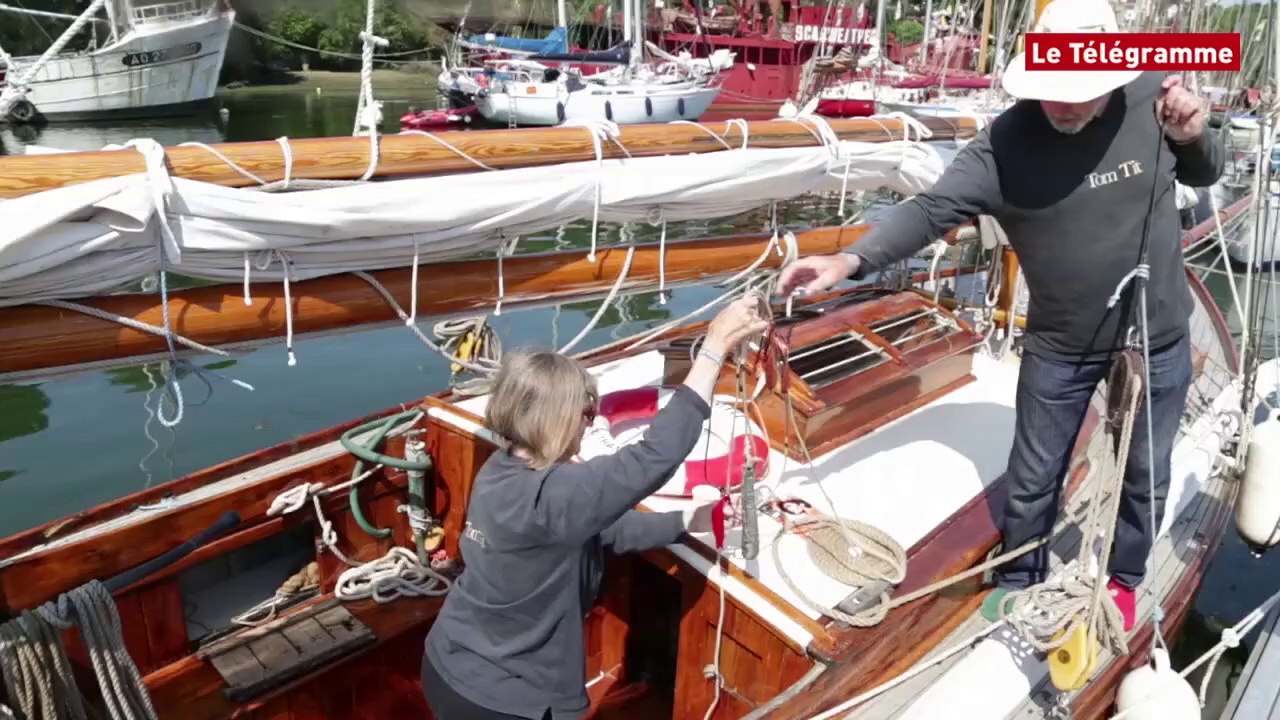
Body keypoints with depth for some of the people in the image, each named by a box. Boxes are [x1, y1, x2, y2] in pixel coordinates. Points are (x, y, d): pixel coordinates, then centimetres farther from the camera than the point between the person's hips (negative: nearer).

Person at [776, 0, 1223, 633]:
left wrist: (1192, 137, -19)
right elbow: (931, 209, -27)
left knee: (1144, 477, 20)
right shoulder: (1004, 145, -21)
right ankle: (1018, 579, 41)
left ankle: (1123, 580, 48)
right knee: (1032, 478, 14)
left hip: (1159, 339, 2)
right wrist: (850, 260, -43)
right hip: (1061, 345, -2)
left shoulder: (1152, 98, -12)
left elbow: (1205, 176, 4)